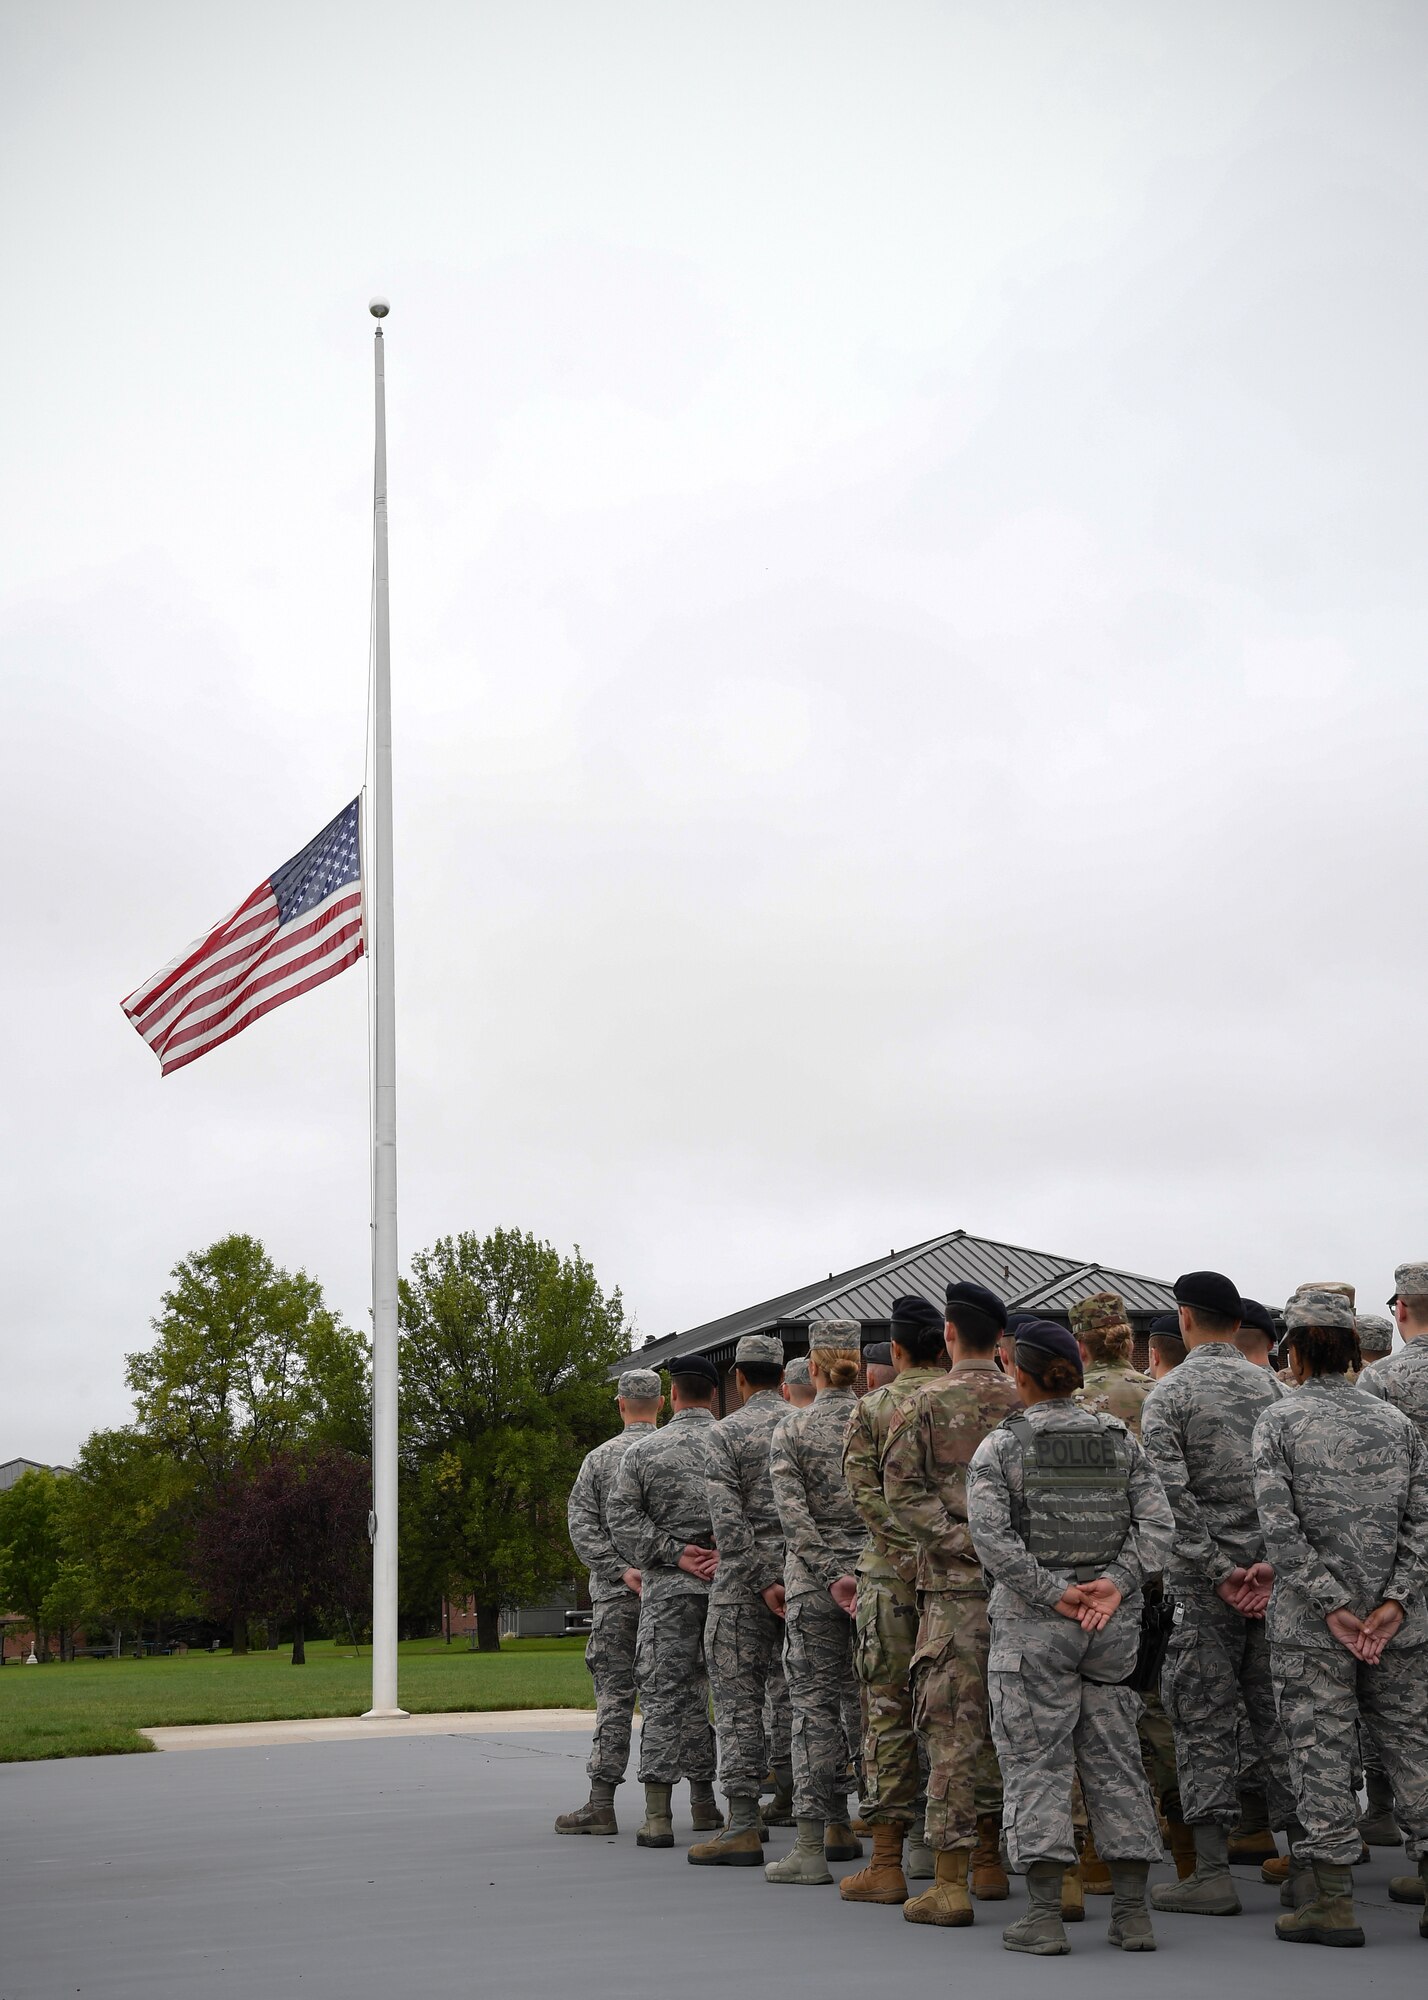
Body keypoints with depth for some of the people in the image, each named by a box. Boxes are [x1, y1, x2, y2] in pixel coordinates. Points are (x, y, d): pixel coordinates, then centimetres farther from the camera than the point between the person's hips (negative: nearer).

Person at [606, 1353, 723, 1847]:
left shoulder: (643, 1451, 0)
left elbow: (622, 1519, -5)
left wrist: (675, 1554, -7)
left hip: (668, 1586, -1)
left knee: (665, 1693, 0)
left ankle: (657, 1813, -6)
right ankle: (705, 1802, 20)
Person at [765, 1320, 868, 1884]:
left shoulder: (791, 1429, -4)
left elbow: (793, 1514, -14)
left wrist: (834, 1576, -13)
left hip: (814, 1582, -2)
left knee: (815, 1705, 0)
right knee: (866, 1702, 13)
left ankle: (812, 1845, -1)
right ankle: (841, 1828, 19)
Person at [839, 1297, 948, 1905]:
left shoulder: (871, 1408, 0)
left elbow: (863, 1491, -10)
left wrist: (914, 1552, -11)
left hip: (894, 1570, -2)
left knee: (887, 1709, 1)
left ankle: (887, 1862, 0)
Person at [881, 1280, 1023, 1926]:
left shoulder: (925, 1404, -3)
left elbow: (901, 1486, -9)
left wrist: (960, 1541, -10)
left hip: (956, 1580, -4)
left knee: (954, 1724, -3)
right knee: (1004, 1716, 15)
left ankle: (950, 1882, -5)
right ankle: (990, 1862, 24)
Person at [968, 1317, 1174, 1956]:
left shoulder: (998, 1447, -4)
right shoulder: (1120, 1442, 7)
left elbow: (990, 1533, -15)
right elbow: (1157, 1523, -2)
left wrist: (1051, 1592, -13)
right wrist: (1115, 1583, -9)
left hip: (1033, 1622, -3)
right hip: (1114, 1621, 4)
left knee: (1036, 1760, 2)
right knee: (1114, 1758, 10)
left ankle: (1044, 1915, 0)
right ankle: (1132, 1911, 12)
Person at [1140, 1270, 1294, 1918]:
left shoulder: (1169, 1393, -5)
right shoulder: (1271, 1386, 7)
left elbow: (1171, 1495, -15)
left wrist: (1219, 1570, -11)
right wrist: (1270, 1563, -6)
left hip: (1203, 1579, -4)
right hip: (1270, 1574, 4)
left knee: (1206, 1721, 1)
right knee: (1278, 1714, 10)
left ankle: (1212, 1872, 2)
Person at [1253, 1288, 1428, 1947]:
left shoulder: (1279, 1420, -4)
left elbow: (1281, 1526, -13)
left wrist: (1333, 1607, -11)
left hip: (1309, 1624, -3)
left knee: (1320, 1752, 1)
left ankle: (1332, 1899, 2)